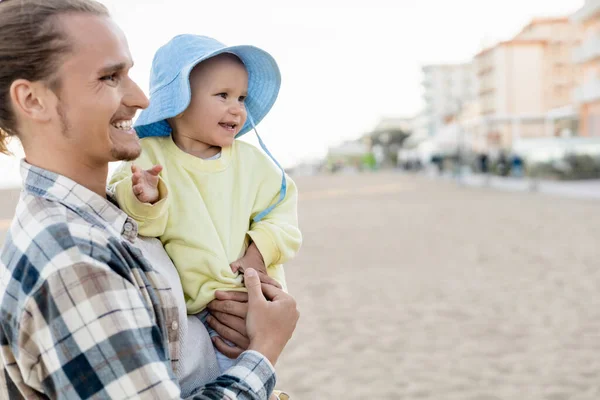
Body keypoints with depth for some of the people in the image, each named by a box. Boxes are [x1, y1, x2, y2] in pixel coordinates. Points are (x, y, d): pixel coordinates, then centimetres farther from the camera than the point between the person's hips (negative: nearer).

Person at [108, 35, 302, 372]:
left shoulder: (251, 160, 4)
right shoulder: (149, 157, -4)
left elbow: (281, 208, 6)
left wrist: (263, 249, -10)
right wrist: (143, 199, -32)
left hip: (252, 296, 1)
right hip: (185, 303, -1)